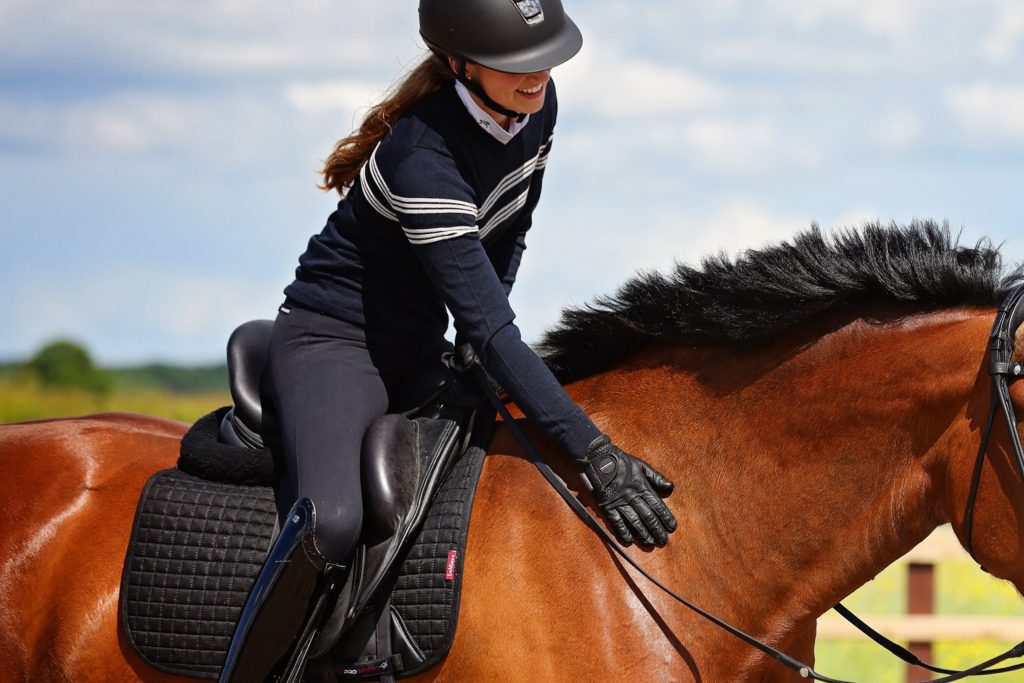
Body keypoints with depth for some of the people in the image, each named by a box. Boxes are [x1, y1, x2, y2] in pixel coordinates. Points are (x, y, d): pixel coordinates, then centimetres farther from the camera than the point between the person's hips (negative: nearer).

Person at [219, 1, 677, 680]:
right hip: (331, 344, -9)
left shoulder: (536, 106, -5)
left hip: (420, 353, 9)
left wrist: (482, 350, 6)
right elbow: (487, 326, -32)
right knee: (332, 521, -35)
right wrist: (595, 453, -35)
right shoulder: (425, 160, -30)